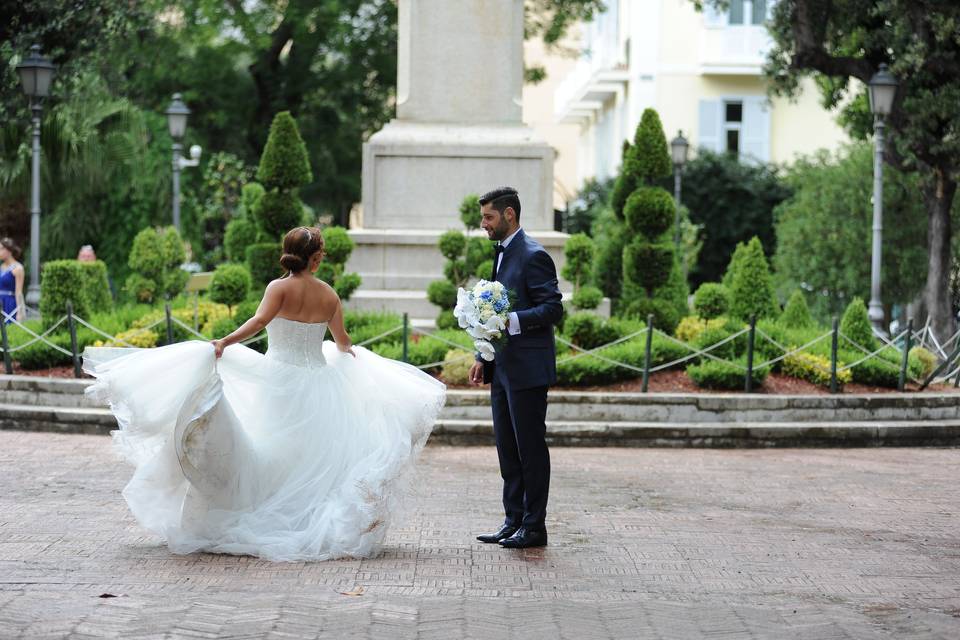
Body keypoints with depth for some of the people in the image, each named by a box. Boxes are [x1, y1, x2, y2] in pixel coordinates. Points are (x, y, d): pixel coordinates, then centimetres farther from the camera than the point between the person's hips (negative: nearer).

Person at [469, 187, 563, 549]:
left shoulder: (533, 256, -13)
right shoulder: (502, 253, 17)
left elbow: (553, 308, -17)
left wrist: (511, 321, -28)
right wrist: (484, 358, 18)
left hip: (528, 369, -9)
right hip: (503, 369, 9)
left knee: (531, 447, -3)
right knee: (508, 448, 12)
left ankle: (534, 526, 3)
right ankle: (514, 521, 18)